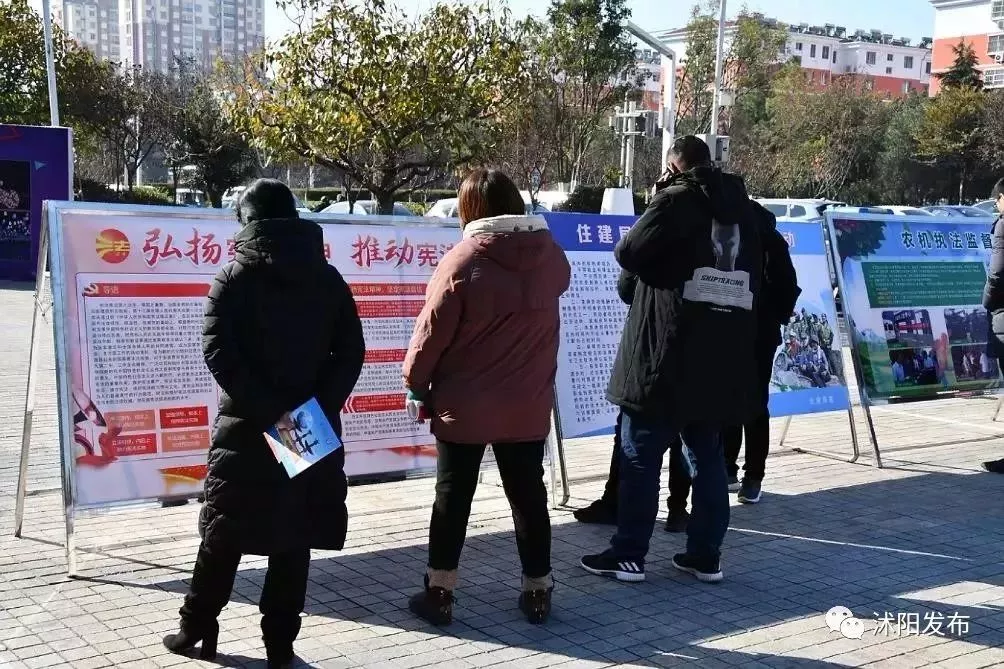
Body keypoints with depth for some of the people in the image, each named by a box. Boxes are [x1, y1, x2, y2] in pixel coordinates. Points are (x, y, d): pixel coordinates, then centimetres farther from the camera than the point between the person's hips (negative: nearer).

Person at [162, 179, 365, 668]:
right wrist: (320, 406, -8)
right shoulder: (328, 279, 6)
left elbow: (220, 352, -14)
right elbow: (351, 352, -2)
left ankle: (196, 629, 22)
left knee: (224, 533, 11)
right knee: (294, 539, 8)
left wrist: (265, 409, -16)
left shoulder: (234, 276, -2)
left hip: (246, 428, -2)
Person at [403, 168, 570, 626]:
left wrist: (417, 387, 1)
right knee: (528, 495, 14)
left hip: (464, 406, -3)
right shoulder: (550, 254, -1)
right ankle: (538, 589, 21)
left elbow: (431, 334, -12)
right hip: (528, 405, 4)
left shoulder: (462, 261, -15)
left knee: (452, 498, 9)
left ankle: (439, 593, 15)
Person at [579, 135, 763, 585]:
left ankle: (628, 555, 5)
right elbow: (755, 274, 19)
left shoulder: (677, 199, -7)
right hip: (723, 357, 7)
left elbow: (628, 252, -13)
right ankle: (706, 555, 15)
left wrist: (663, 260, 6)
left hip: (667, 355, -7)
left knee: (640, 457, 1)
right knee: (708, 458, 12)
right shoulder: (741, 208, 14)